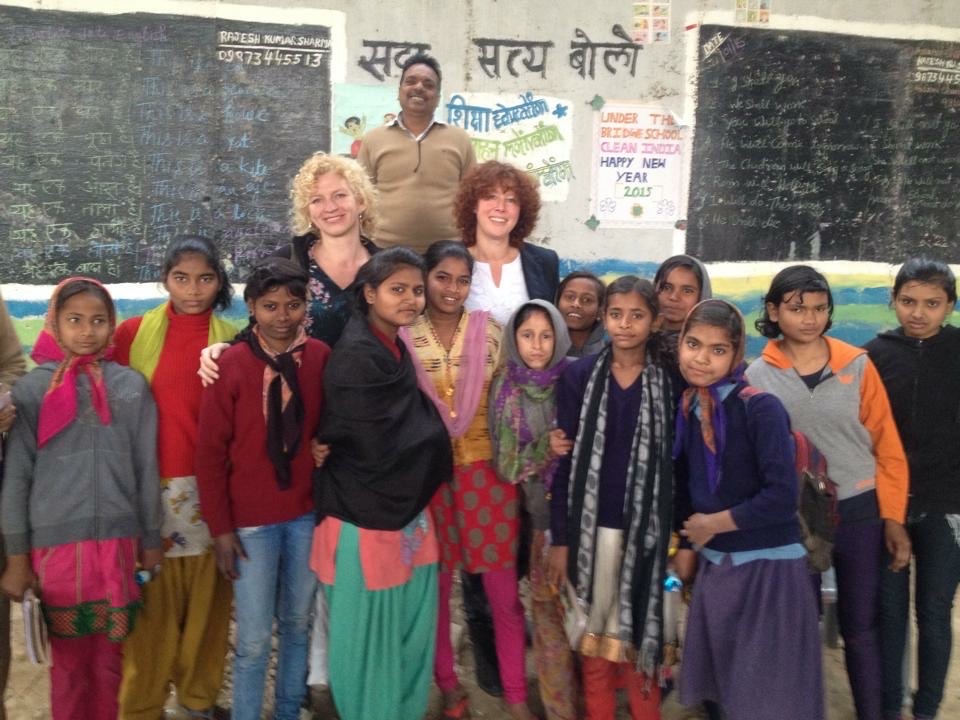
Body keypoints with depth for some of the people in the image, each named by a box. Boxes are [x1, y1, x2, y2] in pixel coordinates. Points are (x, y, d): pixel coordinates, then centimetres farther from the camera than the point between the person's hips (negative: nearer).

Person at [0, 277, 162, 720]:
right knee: (68, 660, 10)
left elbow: (146, 468, 5)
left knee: (108, 657, 12)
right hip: (55, 542, -1)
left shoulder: (132, 385, 1)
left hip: (118, 541, 1)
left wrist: (151, 539, 9)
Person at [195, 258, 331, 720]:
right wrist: (220, 527, -7)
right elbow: (210, 452, -6)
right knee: (254, 637, 3)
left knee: (298, 624, 16)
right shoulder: (231, 364, -10)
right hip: (252, 520, -3)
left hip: (307, 514, 3)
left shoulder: (321, 357, -2)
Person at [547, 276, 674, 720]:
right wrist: (560, 539, -3)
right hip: (592, 526, 1)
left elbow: (678, 464, 0)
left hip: (647, 528, 0)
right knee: (594, 633, 10)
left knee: (640, 631, 7)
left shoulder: (669, 382, -2)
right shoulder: (579, 376, -1)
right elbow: (565, 463, 0)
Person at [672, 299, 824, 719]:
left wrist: (714, 523, -14)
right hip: (714, 566, 6)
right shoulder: (687, 409, 1)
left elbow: (782, 496, -24)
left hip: (768, 566, -6)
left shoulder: (760, 407, -17)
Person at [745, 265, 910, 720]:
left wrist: (893, 518, -2)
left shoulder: (857, 366, -4)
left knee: (860, 626, 10)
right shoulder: (757, 377, -4)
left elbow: (887, 446, 0)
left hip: (858, 512, 0)